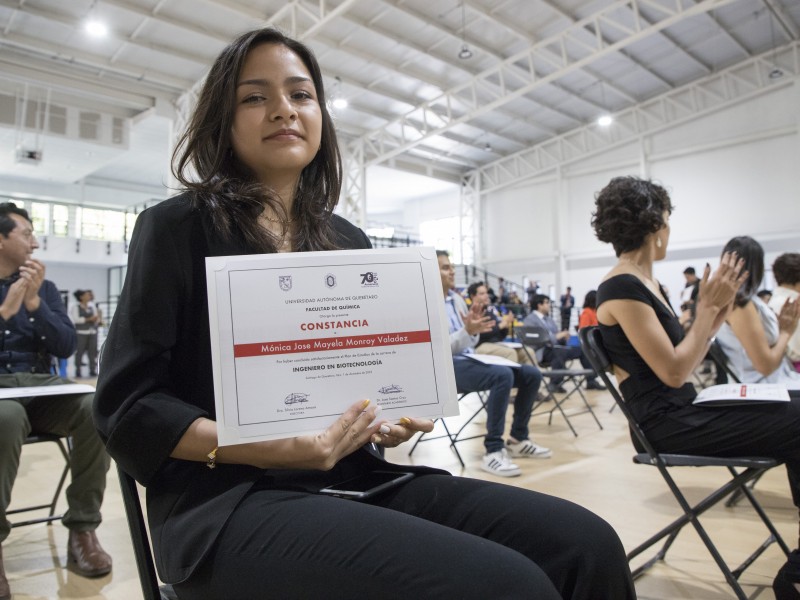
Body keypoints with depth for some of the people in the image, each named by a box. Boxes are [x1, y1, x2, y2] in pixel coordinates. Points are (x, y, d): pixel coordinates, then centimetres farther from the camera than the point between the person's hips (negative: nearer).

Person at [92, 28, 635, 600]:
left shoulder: (349, 242, 13)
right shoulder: (176, 228, -1)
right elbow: (127, 406, -5)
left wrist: (392, 421, -3)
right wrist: (266, 448, -21)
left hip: (354, 479, 5)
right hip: (231, 498, -5)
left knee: (587, 546, -13)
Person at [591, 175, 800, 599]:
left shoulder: (645, 282, 12)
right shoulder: (622, 288, -18)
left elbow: (683, 358, 13)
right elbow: (673, 371, -20)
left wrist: (718, 312, 5)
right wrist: (707, 307, -13)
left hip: (682, 411, 9)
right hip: (665, 423, -9)